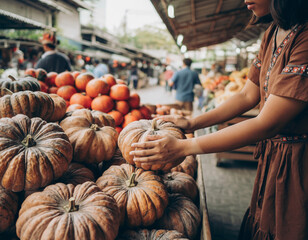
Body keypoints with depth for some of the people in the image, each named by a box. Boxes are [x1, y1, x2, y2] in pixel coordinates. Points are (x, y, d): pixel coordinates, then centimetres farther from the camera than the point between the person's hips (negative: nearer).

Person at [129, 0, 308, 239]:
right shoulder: (273, 33, 3)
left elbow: (266, 124, -27)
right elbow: (247, 96, 8)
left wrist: (183, 147, -24)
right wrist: (191, 124, 1)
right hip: (271, 155, 8)